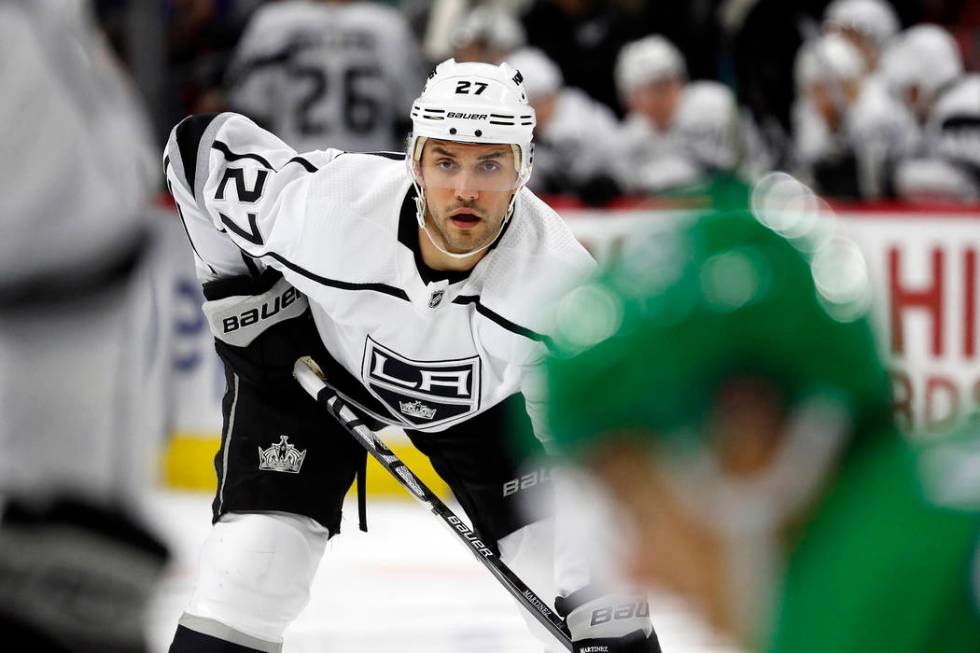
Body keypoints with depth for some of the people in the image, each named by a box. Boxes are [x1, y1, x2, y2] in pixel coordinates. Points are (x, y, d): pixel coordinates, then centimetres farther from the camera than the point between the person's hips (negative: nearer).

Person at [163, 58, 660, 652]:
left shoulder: (560, 283, -34)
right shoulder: (325, 200, -36)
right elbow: (203, 145, -18)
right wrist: (241, 296, -12)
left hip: (483, 396, 1)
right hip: (313, 357, -1)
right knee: (257, 552, -16)